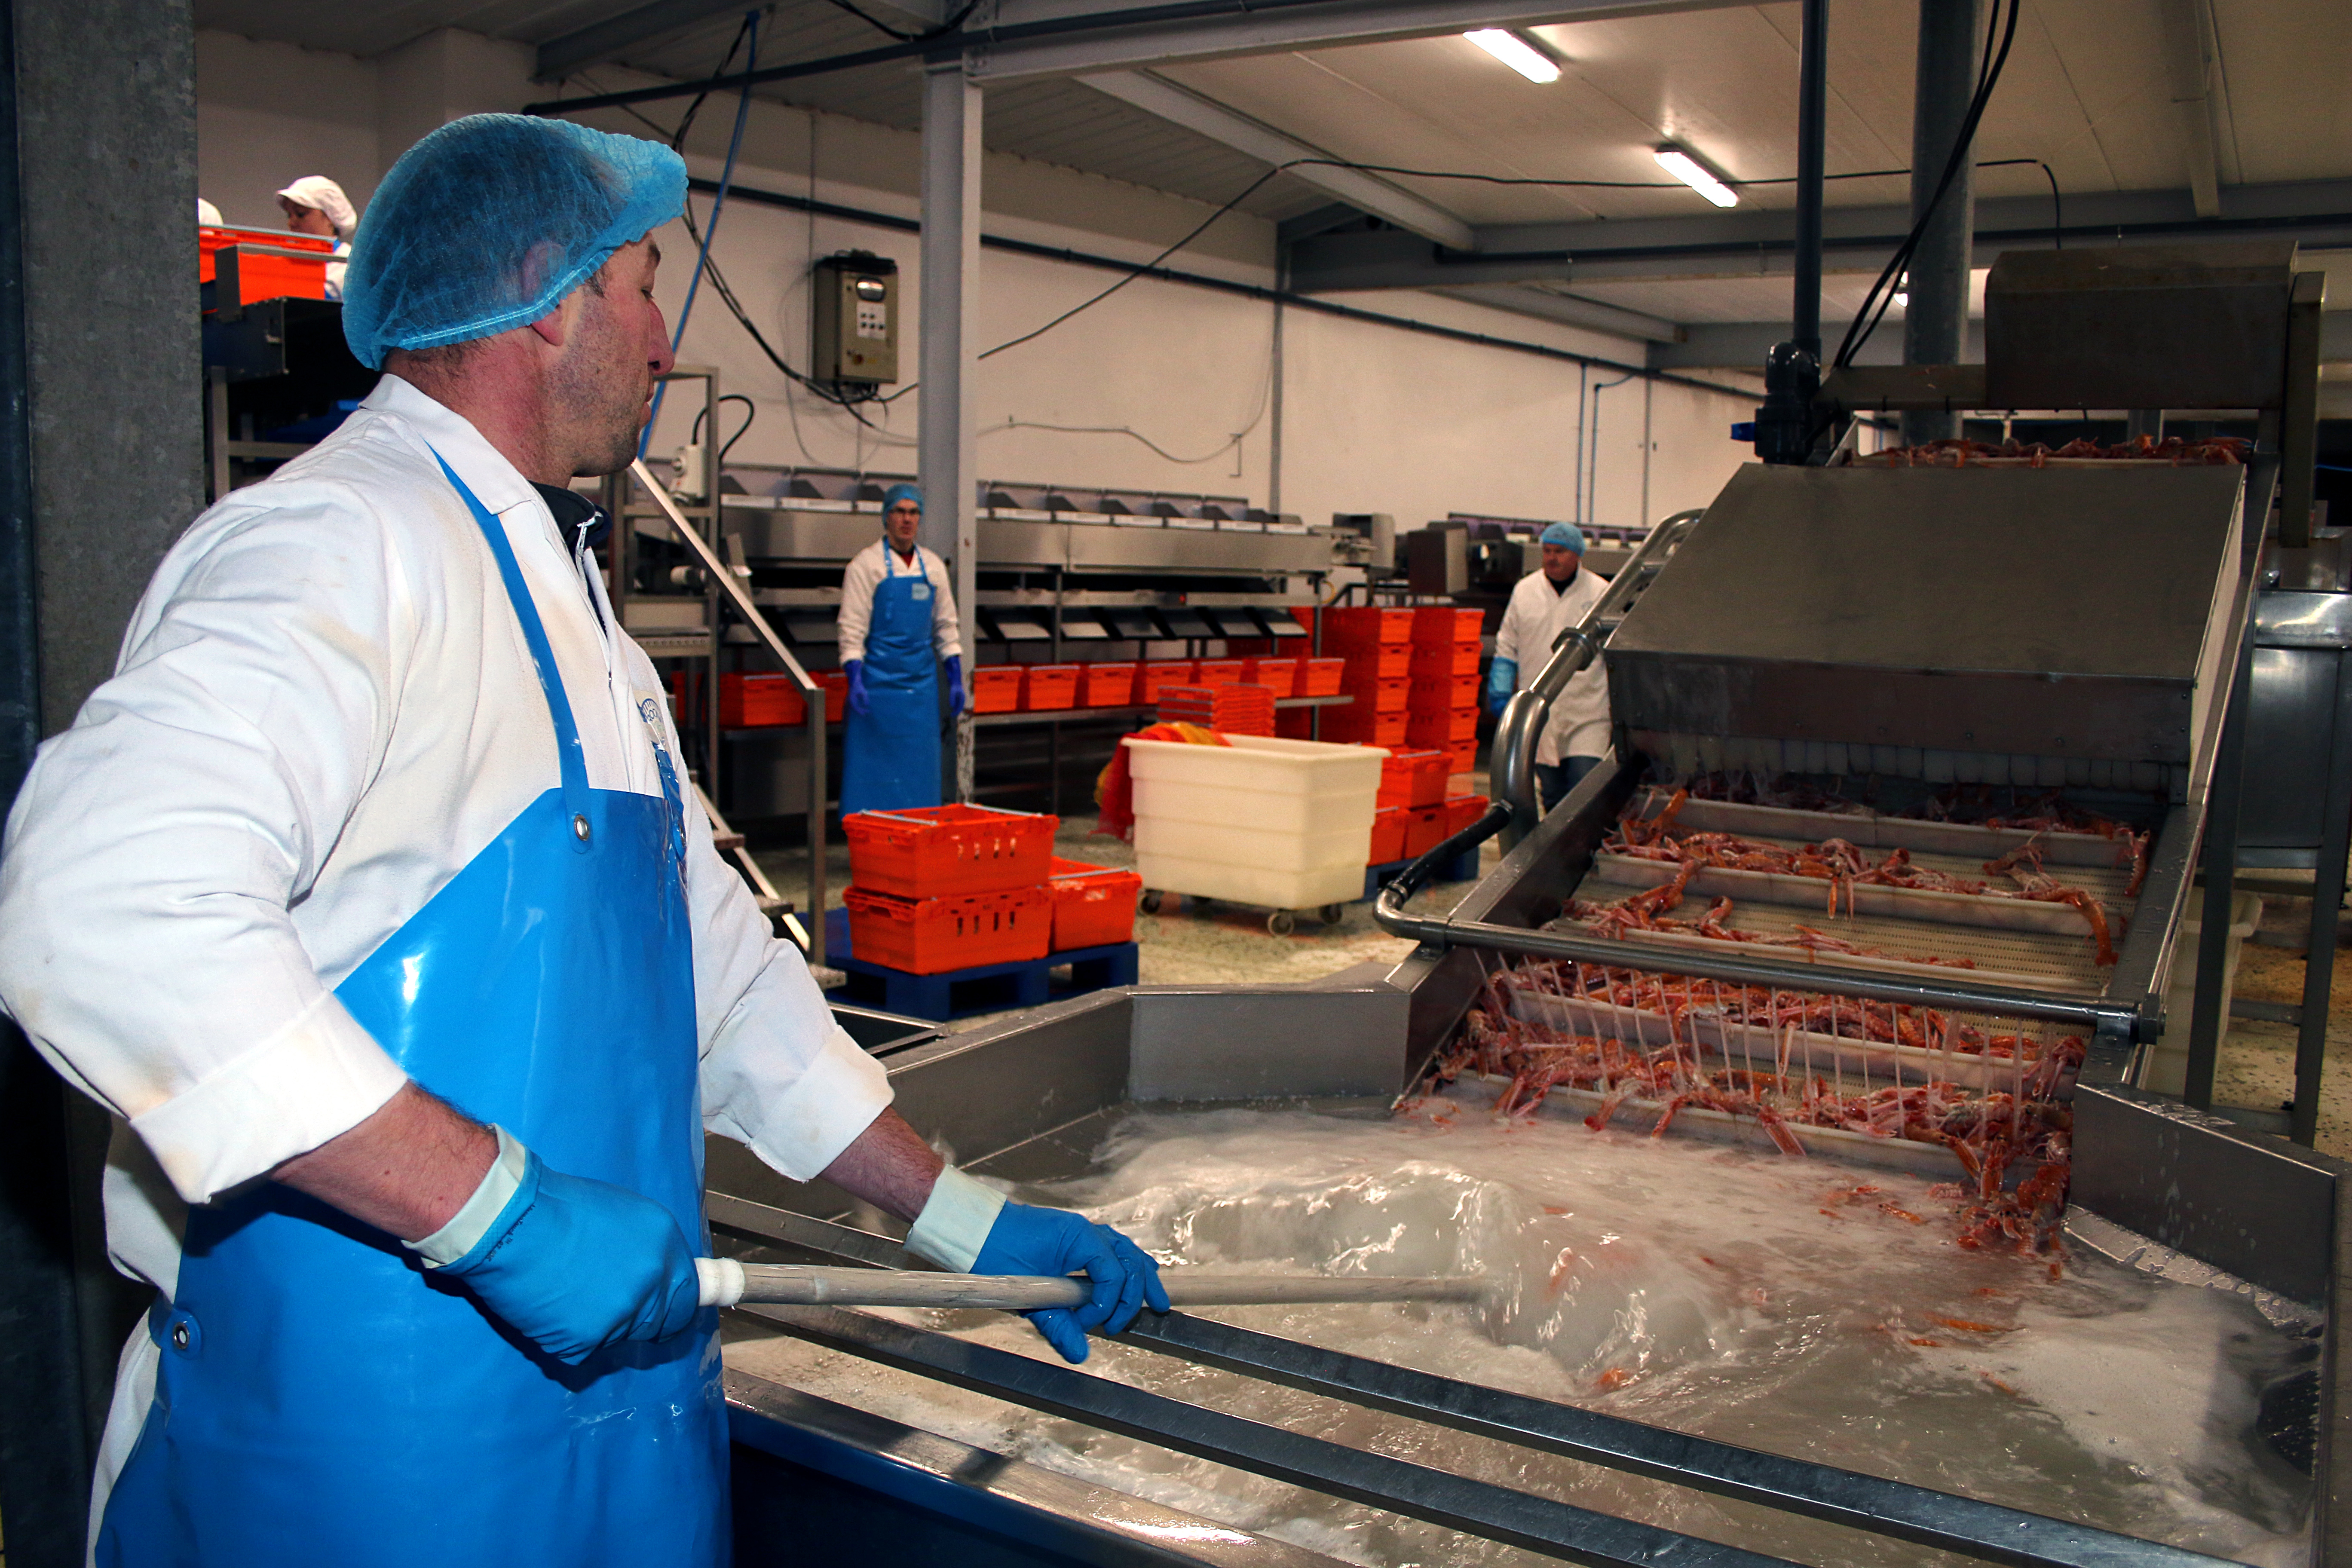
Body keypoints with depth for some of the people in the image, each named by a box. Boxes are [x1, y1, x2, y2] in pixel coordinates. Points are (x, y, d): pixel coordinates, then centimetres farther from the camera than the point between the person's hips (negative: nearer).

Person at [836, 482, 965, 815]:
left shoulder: (933, 566, 10)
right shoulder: (866, 564, -5)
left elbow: (945, 626, 15)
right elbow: (852, 627, -9)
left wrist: (956, 679, 9)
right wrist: (855, 680, -18)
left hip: (922, 682, 5)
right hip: (878, 683, -5)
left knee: (920, 770, 6)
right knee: (873, 770, -3)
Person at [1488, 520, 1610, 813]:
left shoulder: (1601, 593, 3)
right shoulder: (1525, 591, 8)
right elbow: (1507, 646, 16)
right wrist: (1500, 688, 5)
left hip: (1587, 715, -2)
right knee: (1552, 795, 7)